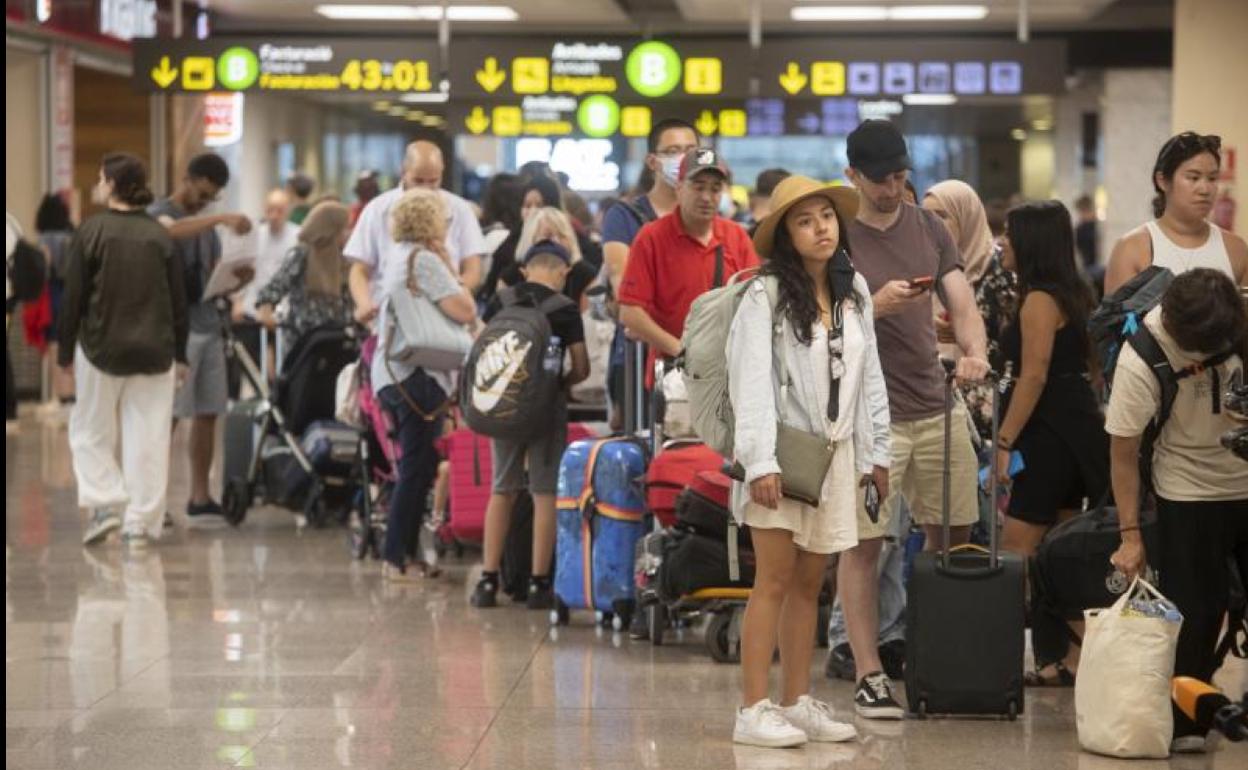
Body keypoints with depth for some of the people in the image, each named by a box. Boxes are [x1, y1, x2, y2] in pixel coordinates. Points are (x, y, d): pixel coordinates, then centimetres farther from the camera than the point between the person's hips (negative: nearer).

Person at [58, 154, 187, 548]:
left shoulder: (91, 231, -7)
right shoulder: (160, 235, 2)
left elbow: (73, 297, -6)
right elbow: (179, 300, 5)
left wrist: (65, 351, 3)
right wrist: (180, 354, 13)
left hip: (101, 348, -2)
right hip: (154, 351, 2)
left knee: (91, 431, 12)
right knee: (147, 438, 4)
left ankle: (105, 503, -2)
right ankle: (140, 522, 3)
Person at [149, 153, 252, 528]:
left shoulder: (207, 223, 20)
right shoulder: (159, 213, -3)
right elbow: (173, 230, -28)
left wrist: (236, 276, 1)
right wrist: (222, 219, -37)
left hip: (207, 325, 7)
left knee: (207, 414, 7)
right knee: (166, 417, -7)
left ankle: (200, 499, 13)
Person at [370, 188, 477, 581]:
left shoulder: (400, 258, 18)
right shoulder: (426, 260, -12)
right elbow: (465, 311, -18)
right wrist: (450, 266, -6)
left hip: (390, 372, 10)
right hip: (418, 376, -10)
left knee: (414, 468, 14)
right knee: (418, 468, -7)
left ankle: (397, 554, 16)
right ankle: (397, 557, -7)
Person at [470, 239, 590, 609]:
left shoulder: (500, 302, 4)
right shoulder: (565, 309, -6)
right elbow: (581, 367, -5)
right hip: (546, 407, -4)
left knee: (502, 491, 13)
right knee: (545, 494, 2)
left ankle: (488, 579, 11)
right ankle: (538, 584, 1)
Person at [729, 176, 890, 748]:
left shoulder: (854, 293, 11)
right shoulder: (765, 296, -9)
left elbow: (870, 375, 15)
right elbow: (751, 380, -15)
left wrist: (876, 452, 12)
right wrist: (760, 461, -21)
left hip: (835, 453, 6)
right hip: (783, 451, -6)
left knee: (810, 582, 8)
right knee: (776, 578, -8)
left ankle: (797, 703, 14)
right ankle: (753, 711, -6)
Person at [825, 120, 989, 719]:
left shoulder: (929, 229, 12)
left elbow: (962, 304, 5)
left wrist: (974, 350, -15)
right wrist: (876, 306, -24)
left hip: (935, 405, 5)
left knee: (953, 536, 8)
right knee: (863, 544, -5)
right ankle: (868, 674, 0)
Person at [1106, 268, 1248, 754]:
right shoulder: (1140, 360, -23)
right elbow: (1123, 453, -14)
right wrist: (1131, 534, -12)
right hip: (1190, 494, -3)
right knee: (1195, 613, -3)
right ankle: (1183, 724, 9)